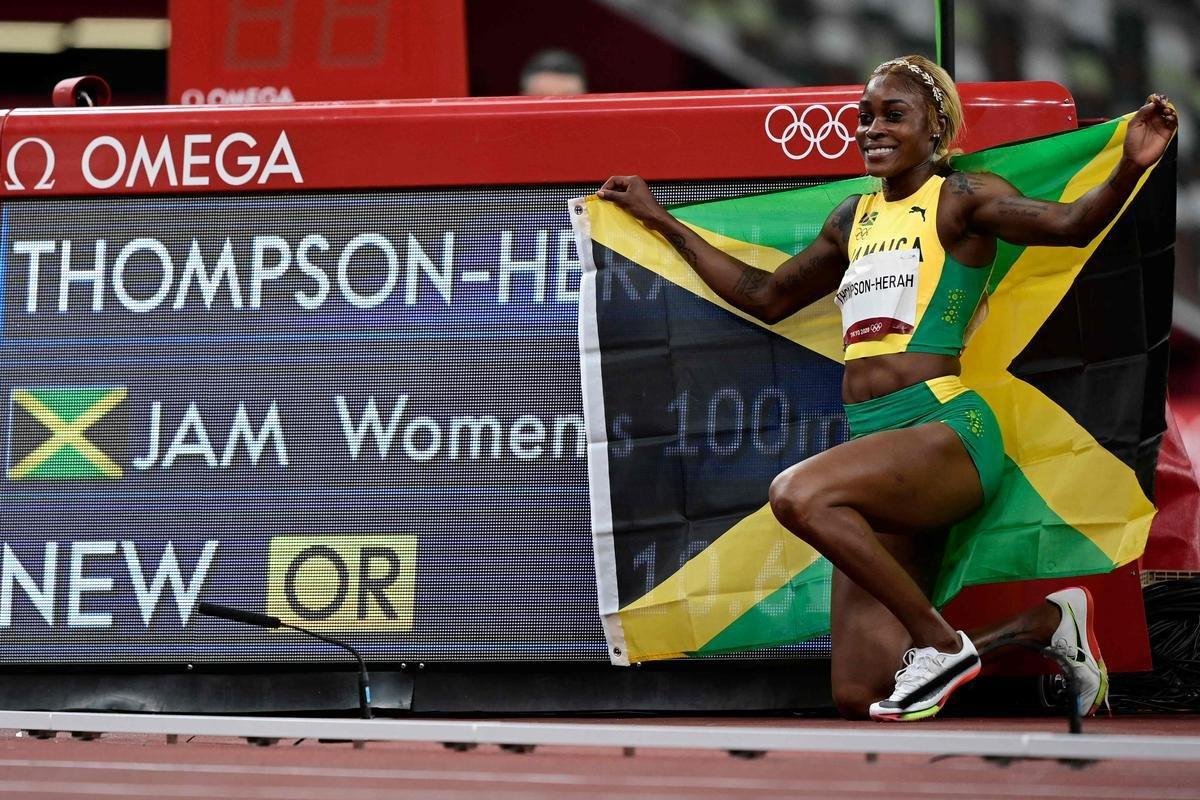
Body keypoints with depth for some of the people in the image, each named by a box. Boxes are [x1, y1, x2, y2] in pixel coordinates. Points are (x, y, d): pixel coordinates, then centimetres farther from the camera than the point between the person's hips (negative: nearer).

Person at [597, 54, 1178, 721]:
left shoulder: (959, 201, 1)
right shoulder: (853, 221, 21)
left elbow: (1070, 223, -14)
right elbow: (766, 297, 34)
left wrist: (1130, 169, -33)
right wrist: (662, 222, 36)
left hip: (948, 433, -7)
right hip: (878, 445, 7)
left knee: (798, 493, -34)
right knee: (860, 697, -4)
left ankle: (940, 644, -20)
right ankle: (1048, 623, 15)